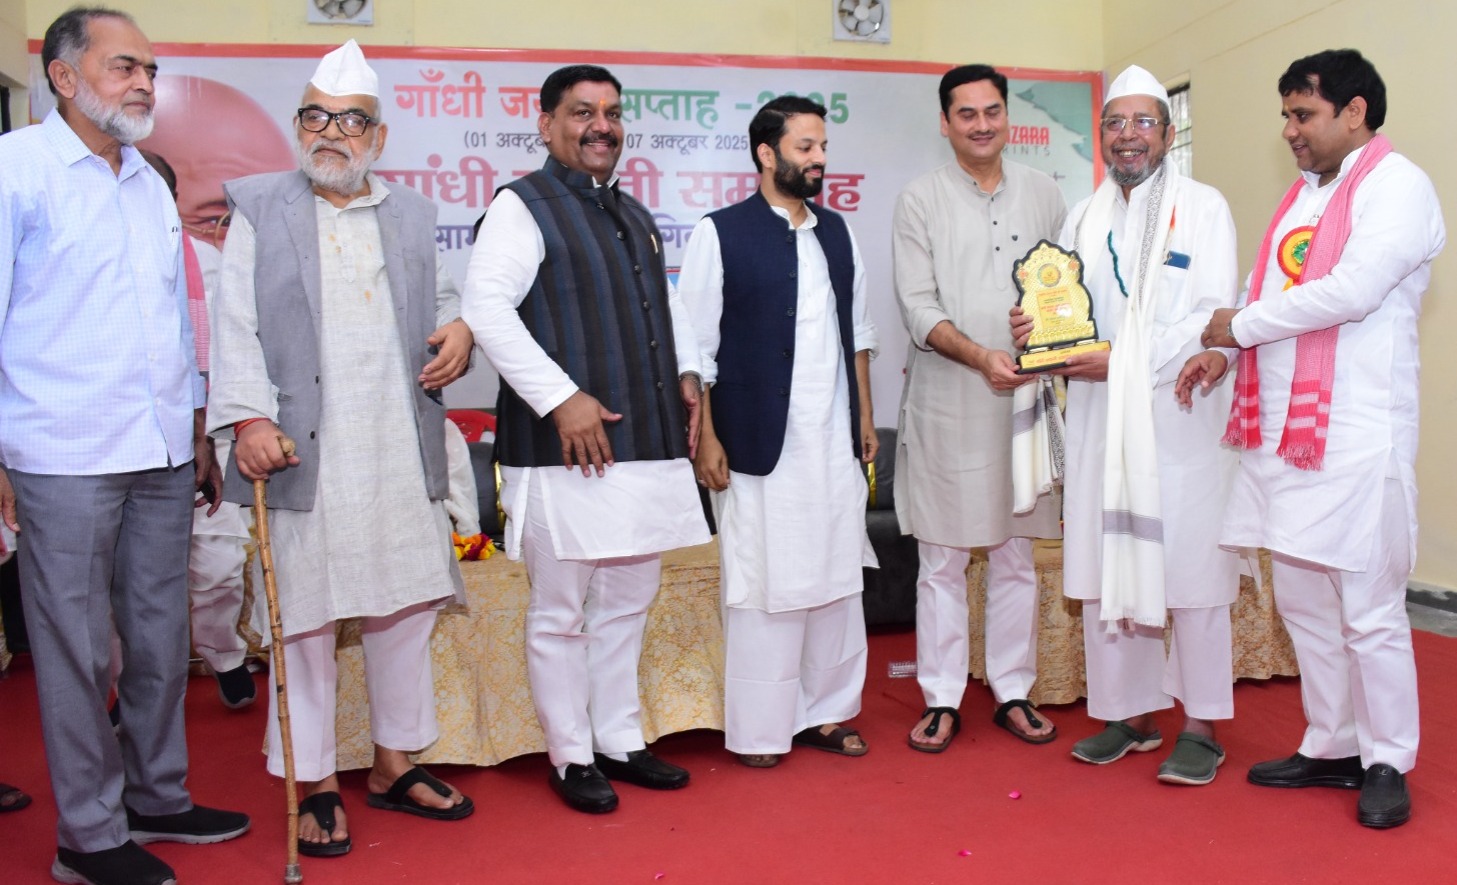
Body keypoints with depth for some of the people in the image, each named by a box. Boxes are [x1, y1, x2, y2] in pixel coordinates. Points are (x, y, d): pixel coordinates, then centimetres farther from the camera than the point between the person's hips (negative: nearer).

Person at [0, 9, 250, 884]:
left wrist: (197, 426, 19)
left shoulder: (153, 185, 16)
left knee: (162, 638, 13)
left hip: (164, 454, 6)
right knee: (79, 649, 2)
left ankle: (156, 798, 29)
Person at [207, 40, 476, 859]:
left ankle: (396, 763, 28)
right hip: (304, 456, -3)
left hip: (403, 455, 4)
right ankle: (316, 783, 19)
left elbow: (442, 295, 24)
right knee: (307, 618, 3)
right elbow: (237, 325, -1)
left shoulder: (413, 212, 15)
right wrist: (248, 418, -12)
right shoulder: (259, 207, 6)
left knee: (408, 609, 10)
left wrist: (460, 331, 0)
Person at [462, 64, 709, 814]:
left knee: (626, 605, 16)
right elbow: (486, 307, -17)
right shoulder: (522, 206, -5)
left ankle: (620, 742, 31)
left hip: (647, 445, 8)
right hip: (566, 451, -7)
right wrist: (561, 398, -21)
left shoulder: (635, 216, 18)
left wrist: (685, 373, 12)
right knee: (561, 615, 4)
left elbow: (666, 302, 29)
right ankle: (572, 758, 20)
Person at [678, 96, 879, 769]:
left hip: (836, 442, 6)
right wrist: (705, 437, -10)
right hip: (761, 444, -5)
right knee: (764, 586, 1)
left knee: (838, 579, 10)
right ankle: (759, 730, 15)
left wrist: (865, 416, 14)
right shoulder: (721, 234, -3)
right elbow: (696, 346, -6)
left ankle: (826, 712, 25)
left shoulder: (837, 233, 13)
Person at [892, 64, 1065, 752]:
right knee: (942, 560, 3)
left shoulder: (1042, 192, 11)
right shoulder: (920, 200, 2)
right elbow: (918, 307, -6)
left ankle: (1013, 691, 22)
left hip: (1025, 398, 3)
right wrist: (981, 357, -20)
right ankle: (941, 700, 14)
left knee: (1016, 555, 10)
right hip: (947, 403, -2)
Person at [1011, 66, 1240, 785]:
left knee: (1191, 570, -1)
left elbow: (1215, 315, -8)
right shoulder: (1083, 219, 15)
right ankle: (1130, 715, 21)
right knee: (1107, 568, 7)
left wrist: (1124, 360, -16)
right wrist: (1037, 329, -7)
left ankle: (1201, 727, 13)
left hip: (1180, 417, -4)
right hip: (1099, 419, 4)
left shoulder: (1203, 207, 2)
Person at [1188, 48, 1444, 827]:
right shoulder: (1302, 193, 18)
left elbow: (1351, 291, -19)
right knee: (1302, 602, 13)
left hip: (1356, 435, -8)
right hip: (1282, 433, 8)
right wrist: (1226, 350, 1)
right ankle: (1331, 748, 27)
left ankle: (1387, 764, 17)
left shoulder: (1397, 185, -6)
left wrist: (1240, 325, -10)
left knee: (1368, 610, 1)